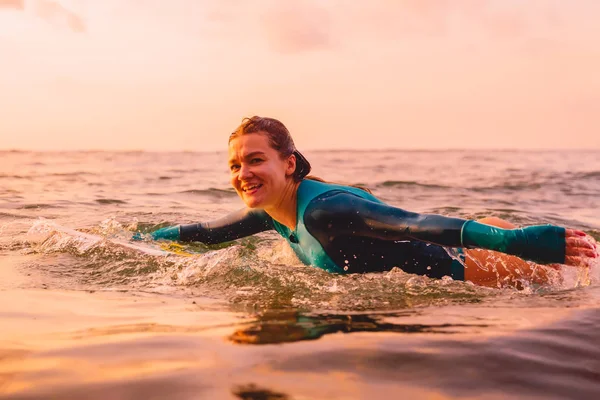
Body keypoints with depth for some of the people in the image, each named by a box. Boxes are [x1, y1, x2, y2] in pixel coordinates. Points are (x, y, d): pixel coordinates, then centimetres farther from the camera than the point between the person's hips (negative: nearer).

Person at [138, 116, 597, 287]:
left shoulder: (323, 209, -33)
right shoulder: (271, 214, -4)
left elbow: (415, 223, -44)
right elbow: (206, 232, 14)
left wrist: (513, 239, -52)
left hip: (453, 271, -8)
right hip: (439, 268, 8)